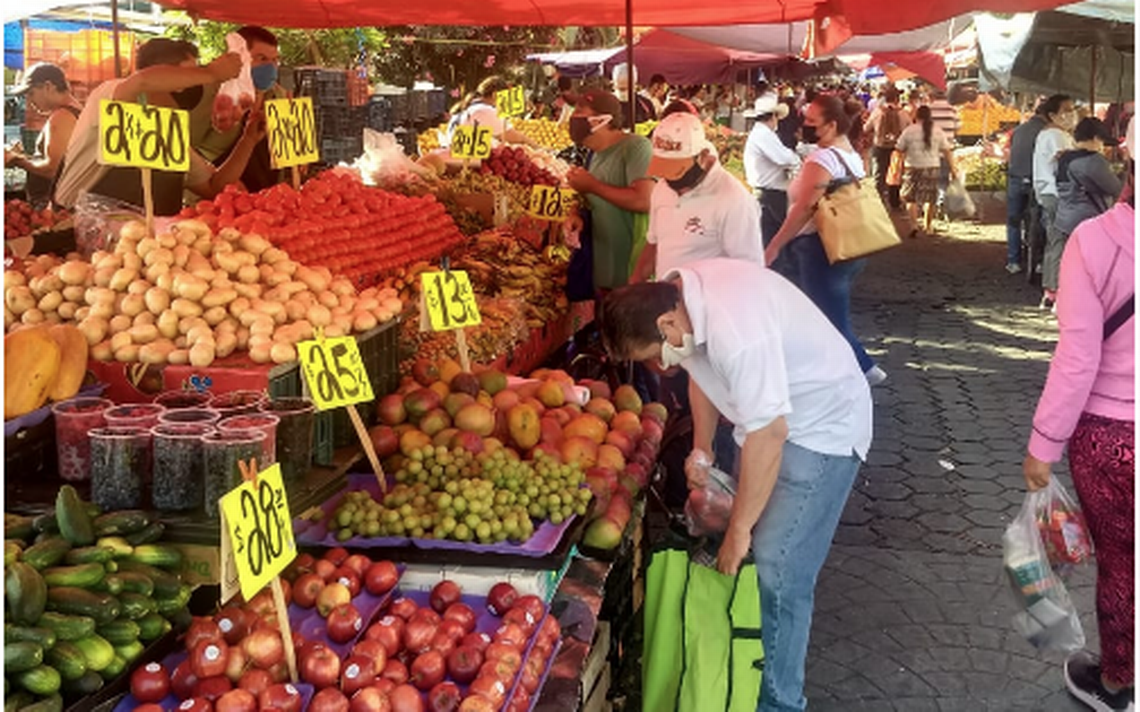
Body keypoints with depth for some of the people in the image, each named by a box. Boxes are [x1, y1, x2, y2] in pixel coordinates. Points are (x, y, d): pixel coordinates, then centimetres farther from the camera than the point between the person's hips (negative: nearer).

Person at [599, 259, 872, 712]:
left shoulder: (735, 329, -37)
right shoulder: (676, 296, -10)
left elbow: (769, 434, -31)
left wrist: (739, 528, -21)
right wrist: (702, 448, 4)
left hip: (823, 427, -8)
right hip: (772, 415, 9)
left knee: (776, 570, -9)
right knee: (744, 559, 13)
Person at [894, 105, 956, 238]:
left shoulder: (909, 130, -7)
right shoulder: (938, 131, 1)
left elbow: (899, 149, -4)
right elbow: (947, 151, 3)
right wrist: (952, 168, 8)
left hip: (914, 168, -2)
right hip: (933, 167, 2)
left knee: (910, 197, 7)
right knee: (930, 198, 14)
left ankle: (914, 225, -9)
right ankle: (927, 226, 22)